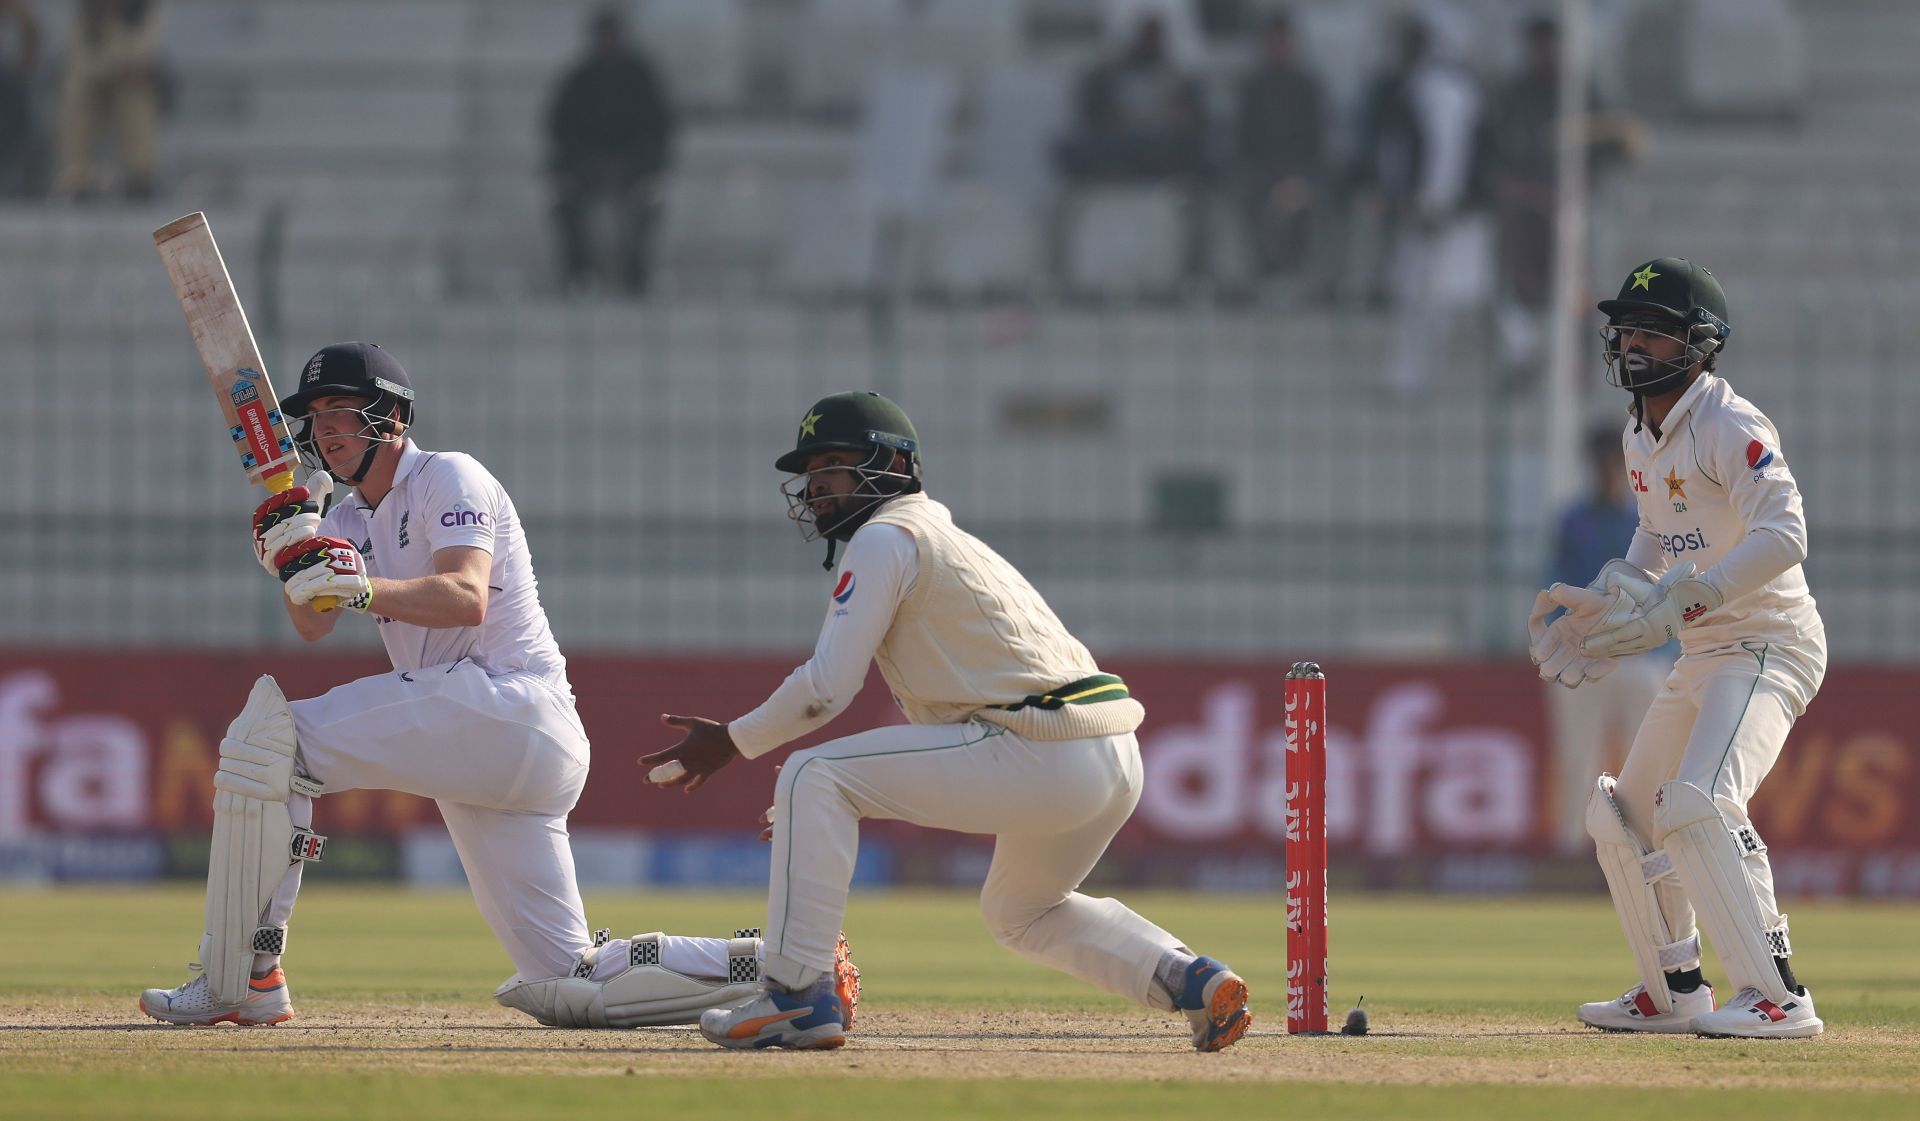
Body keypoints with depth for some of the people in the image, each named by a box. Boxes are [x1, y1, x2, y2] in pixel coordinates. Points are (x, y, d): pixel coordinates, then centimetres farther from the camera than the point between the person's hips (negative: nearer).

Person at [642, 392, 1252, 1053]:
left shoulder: (886, 537, 0)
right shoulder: (947, 538, 29)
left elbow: (828, 686, -7)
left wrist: (733, 743, 6)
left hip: (1042, 753, -10)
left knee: (813, 776, -6)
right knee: (1019, 912, 33)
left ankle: (797, 997, -8)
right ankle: (1193, 982, 15)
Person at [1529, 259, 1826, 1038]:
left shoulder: (1730, 428, -18)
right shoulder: (1642, 437, 11)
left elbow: (1784, 536, -30)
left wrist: (1677, 606, -33)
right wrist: (1605, 601, 11)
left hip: (1768, 644, -10)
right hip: (1701, 654, 10)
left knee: (1699, 805, -29)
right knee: (1623, 818, 16)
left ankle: (1776, 996, -30)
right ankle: (1673, 991, 29)